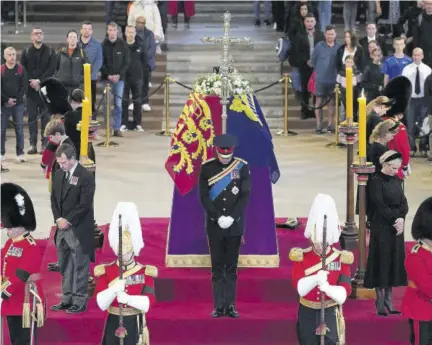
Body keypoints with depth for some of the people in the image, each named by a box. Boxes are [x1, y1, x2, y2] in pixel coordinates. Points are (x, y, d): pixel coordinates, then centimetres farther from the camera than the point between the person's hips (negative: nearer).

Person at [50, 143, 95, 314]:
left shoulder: (86, 176, -11)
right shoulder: (58, 175, 10)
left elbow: (84, 204, -15)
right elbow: (54, 199, 13)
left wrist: (68, 221, -13)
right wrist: (58, 219, -2)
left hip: (78, 229, -7)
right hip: (62, 228, 7)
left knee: (80, 267, -1)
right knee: (65, 267, 12)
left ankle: (80, 302, 5)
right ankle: (67, 299, 19)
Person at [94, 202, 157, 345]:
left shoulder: (145, 272, -3)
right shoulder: (105, 272, -1)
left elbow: (148, 303, -13)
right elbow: (101, 303, -9)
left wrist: (128, 299, -31)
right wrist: (114, 290, -28)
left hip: (135, 328, -1)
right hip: (114, 327, 1)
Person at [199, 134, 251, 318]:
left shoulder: (242, 167, 0)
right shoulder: (207, 168, 0)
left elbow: (245, 195, -3)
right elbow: (204, 196, -4)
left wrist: (232, 218, -13)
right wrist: (219, 217, -13)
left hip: (235, 225, 0)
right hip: (214, 225, 0)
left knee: (231, 267, 4)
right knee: (217, 267, 3)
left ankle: (231, 305, 7)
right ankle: (219, 306, 6)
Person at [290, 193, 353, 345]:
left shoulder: (341, 258, -5)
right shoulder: (301, 257, -5)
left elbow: (344, 292, -15)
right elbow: (299, 287, -18)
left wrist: (328, 287, -36)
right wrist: (316, 278, -38)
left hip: (330, 313, -1)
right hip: (307, 313, 1)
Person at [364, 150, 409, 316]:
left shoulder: (395, 180, 9)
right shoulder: (376, 181, -11)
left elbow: (403, 202, 5)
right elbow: (381, 207, -15)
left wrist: (401, 218, -12)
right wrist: (396, 217, -13)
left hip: (396, 227, 7)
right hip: (381, 227, -6)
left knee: (394, 261, 8)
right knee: (381, 261, -2)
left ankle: (389, 299, 15)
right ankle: (380, 300, 6)